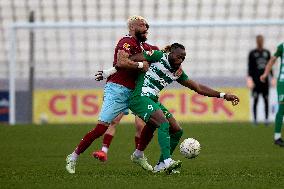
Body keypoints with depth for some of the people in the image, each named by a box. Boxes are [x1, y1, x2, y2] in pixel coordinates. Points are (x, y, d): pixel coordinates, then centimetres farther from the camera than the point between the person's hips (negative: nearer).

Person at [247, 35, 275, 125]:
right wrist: (249, 78, -11)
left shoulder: (267, 52, 13)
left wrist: (273, 78, 11)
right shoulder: (252, 53, 3)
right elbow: (250, 67, 0)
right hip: (255, 80, -3)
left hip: (265, 80, 3)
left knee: (266, 100, -1)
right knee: (255, 100, -4)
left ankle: (266, 119, 2)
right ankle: (255, 119, 2)